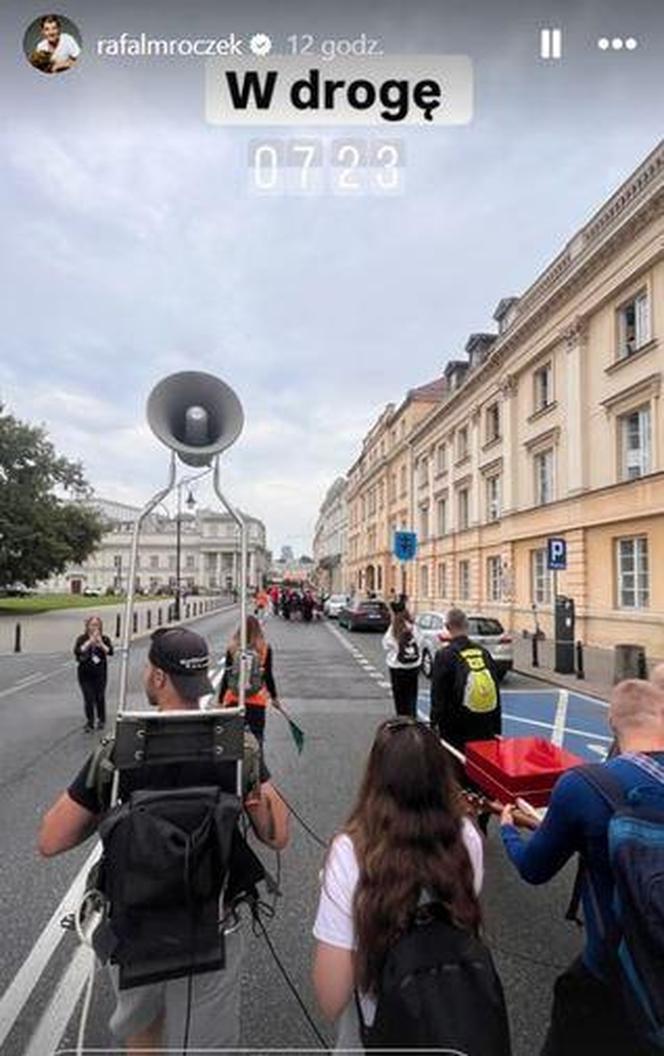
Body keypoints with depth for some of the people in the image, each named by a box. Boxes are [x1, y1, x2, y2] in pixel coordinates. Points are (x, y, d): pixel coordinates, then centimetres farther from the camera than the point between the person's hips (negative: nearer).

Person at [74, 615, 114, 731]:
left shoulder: (105, 639, 0)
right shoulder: (82, 639, -1)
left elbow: (110, 652, -15)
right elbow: (77, 651, -19)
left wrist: (100, 643, -26)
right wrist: (90, 641, -24)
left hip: (100, 674, 0)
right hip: (85, 674, 0)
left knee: (100, 698, 4)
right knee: (89, 699, -5)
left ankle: (101, 721, 23)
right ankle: (89, 723, 9)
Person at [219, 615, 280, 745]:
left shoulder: (232, 648, -5)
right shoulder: (265, 649, -6)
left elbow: (226, 675, -1)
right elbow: (268, 676, -1)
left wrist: (221, 699, 8)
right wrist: (274, 697, 13)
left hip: (233, 700, 1)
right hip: (257, 701, -1)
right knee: (257, 737, 8)